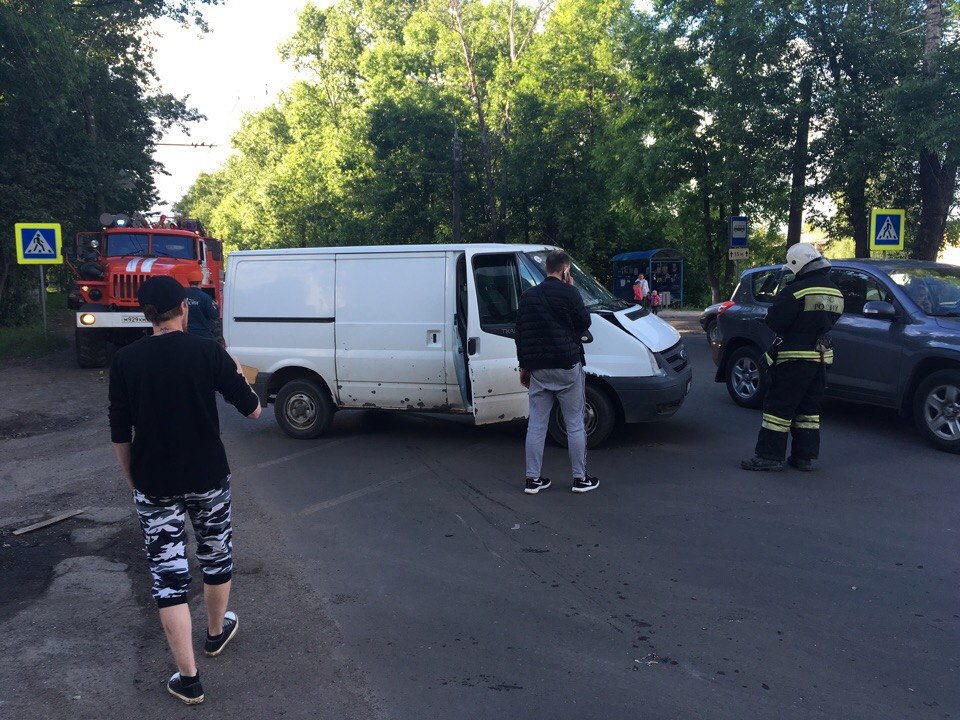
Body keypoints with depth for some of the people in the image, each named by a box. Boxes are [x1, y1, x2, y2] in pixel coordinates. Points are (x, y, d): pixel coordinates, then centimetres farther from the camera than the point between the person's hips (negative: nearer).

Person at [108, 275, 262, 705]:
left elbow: (119, 433, -1)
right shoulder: (208, 353, -10)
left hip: (153, 486, 0)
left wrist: (132, 480, 13)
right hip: (207, 479, 0)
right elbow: (252, 410, -4)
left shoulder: (126, 360, -5)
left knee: (168, 575, 6)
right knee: (216, 556, 22)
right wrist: (237, 375, 14)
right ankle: (217, 632, 43)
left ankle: (187, 678, 9)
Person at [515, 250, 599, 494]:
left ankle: (532, 479, 11)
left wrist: (524, 366, 21)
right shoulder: (568, 293, -10)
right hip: (567, 367, -5)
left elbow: (520, 334, 14)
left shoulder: (527, 296, 10)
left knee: (536, 423, 8)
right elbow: (584, 323, 0)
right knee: (575, 423, 5)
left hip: (537, 370, 5)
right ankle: (580, 478, 12)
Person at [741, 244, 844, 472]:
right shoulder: (836, 293, 9)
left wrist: (778, 304, 4)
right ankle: (804, 457, 17)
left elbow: (774, 322, -15)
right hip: (821, 357, 7)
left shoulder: (796, 291, -16)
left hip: (794, 358, -7)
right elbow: (830, 322, 17)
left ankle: (769, 455, -2)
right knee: (809, 409, 14)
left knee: (779, 406, -2)